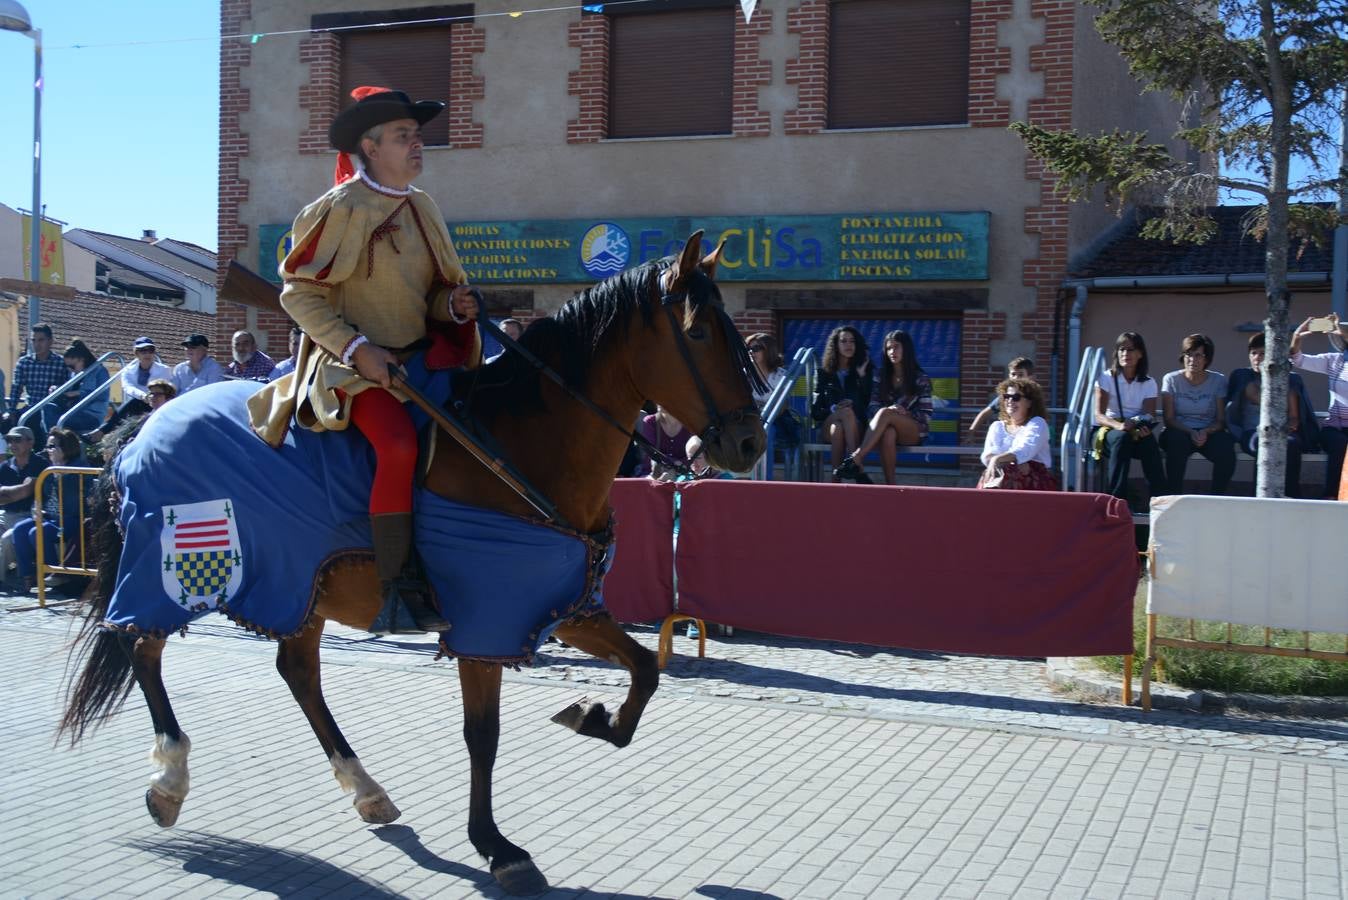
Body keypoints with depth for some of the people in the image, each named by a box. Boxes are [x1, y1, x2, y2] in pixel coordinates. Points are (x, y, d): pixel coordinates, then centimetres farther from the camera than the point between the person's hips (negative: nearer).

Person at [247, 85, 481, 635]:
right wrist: (355, 348, -18)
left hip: (421, 352, 7)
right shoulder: (340, 209, -7)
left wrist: (456, 304, -1)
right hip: (356, 363, -7)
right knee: (399, 443, -31)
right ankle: (397, 589, -23)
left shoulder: (422, 208, 13)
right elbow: (299, 293, -8)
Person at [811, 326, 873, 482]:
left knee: (838, 428, -38)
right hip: (827, 423, 0)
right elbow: (815, 410, 9)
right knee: (847, 412, -37)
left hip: (856, 425, 0)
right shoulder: (824, 372, 16)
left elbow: (868, 403, 3)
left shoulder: (863, 370, 18)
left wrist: (862, 375, -4)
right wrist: (832, 409, -12)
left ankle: (836, 478, -50)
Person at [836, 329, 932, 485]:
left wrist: (905, 413, -16)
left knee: (885, 413, -35)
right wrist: (887, 409, -18)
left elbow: (926, 415, 2)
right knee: (888, 434, -39)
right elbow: (872, 408, 4)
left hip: (915, 431, -2)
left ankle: (856, 460, -47)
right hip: (891, 427, 2)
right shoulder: (882, 378, 14)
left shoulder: (920, 379, 6)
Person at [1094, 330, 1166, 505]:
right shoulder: (1107, 378, -1)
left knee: (1149, 441, -34)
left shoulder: (1149, 383, 7)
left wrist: (1144, 428, -30)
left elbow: (1150, 415, -5)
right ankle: (1116, 499, -41)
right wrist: (1118, 425, -33)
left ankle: (1159, 498, -34)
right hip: (1109, 430, -2)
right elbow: (1099, 415, -12)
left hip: (1138, 432, 2)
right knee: (1122, 438, -38)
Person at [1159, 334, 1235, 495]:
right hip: (1180, 432, -1)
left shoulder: (1218, 381, 3)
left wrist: (1205, 432, -20)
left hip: (1209, 432, 1)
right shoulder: (1171, 380, 1)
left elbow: (1221, 420, 2)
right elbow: (1168, 419, -4)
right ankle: (1175, 496, -27)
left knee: (1225, 448, -31)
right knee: (1176, 442, -36)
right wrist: (1190, 433, -21)